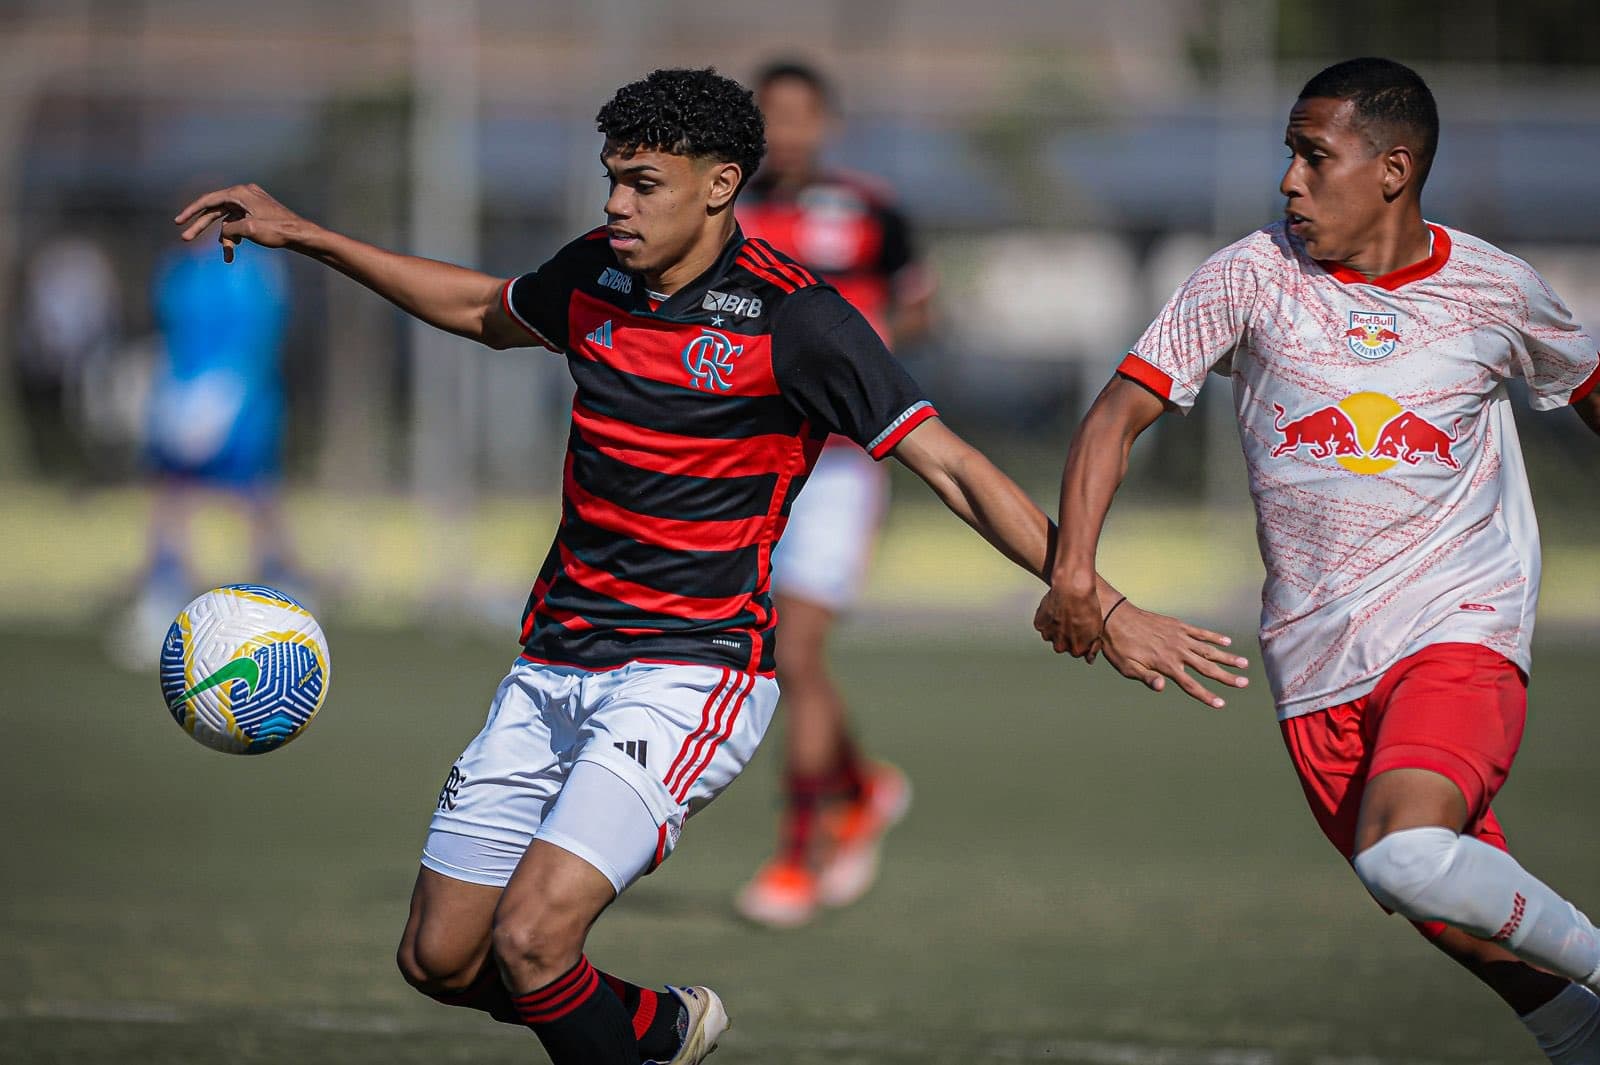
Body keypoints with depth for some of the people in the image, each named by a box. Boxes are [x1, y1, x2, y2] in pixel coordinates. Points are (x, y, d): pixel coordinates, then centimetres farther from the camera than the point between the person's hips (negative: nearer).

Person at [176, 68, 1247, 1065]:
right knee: (441, 958, 6)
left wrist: (1101, 607, -20)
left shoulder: (794, 319, -13)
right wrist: (305, 235, 26)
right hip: (555, 665, 7)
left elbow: (954, 469, -13)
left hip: (689, 672, -7)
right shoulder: (596, 274, 5)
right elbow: (487, 310, 28)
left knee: (529, 940, -24)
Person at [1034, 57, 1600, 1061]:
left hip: (1460, 633, -3)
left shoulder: (1494, 288, 1)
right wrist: (1073, 567, -14)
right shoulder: (1254, 275, 0)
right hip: (1318, 666, 3)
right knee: (1464, 927, 2)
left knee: (1405, 857, -30)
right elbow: (1122, 411, -2)